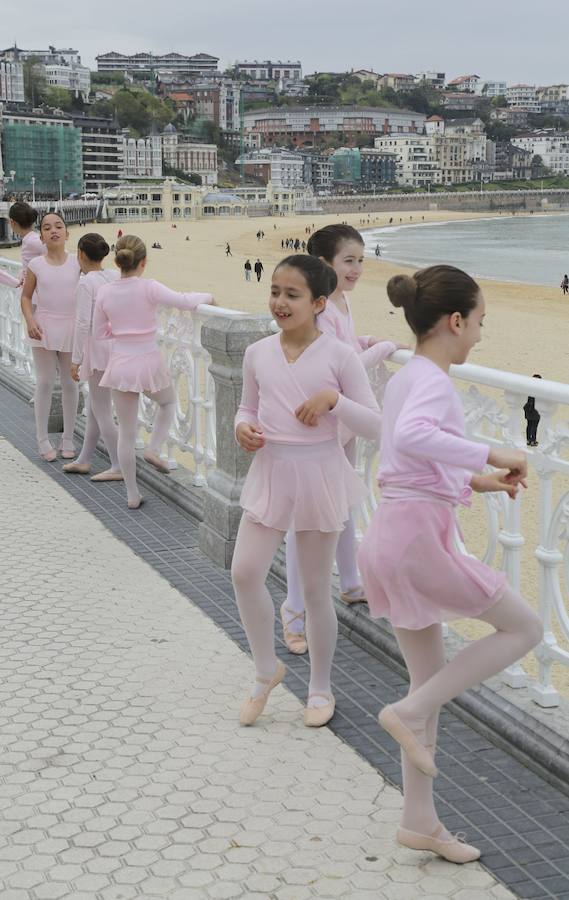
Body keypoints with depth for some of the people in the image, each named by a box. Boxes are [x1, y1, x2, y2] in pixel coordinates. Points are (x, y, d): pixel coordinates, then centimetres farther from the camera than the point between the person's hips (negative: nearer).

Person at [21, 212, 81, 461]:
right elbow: (26, 297, 3)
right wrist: (30, 321, -12)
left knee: (70, 384, 8)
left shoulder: (77, 264, -3)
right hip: (44, 329, -1)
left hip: (71, 329, 1)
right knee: (45, 383, 4)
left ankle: (68, 439, 21)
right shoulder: (36, 265, -4)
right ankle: (43, 441, 13)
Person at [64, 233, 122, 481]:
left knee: (102, 412, 0)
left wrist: (76, 360, -12)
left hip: (97, 346, -8)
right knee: (95, 407, 18)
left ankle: (119, 467, 3)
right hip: (116, 345, 8)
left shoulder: (87, 282, -15)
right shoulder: (115, 276, 6)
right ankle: (84, 460, 29)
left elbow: (83, 323, -17)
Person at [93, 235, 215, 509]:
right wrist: (207, 296, 0)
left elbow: (98, 333, 5)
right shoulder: (148, 288, -15)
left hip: (120, 366, 3)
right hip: (149, 363, -3)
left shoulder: (104, 292, -3)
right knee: (168, 402, 31)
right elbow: (184, 302, -19)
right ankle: (153, 448, 10)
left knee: (126, 432, 13)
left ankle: (132, 495, 19)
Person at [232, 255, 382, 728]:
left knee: (316, 588, 7)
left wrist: (333, 399, -22)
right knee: (245, 571, -8)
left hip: (320, 475, -3)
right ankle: (266, 668, 17)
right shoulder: (258, 353, 2)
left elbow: (375, 424, -8)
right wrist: (243, 427, -7)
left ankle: (321, 688, 26)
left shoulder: (340, 356, -9)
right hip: (270, 474, 3)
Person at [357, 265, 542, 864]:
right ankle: (409, 712, 0)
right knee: (523, 627, 3)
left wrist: (475, 483, 16)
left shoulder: (404, 378, 17)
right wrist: (490, 454, -27)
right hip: (418, 539, -10)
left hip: (391, 537, 10)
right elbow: (413, 437, -36)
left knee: (430, 680, 15)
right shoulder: (433, 381, -13)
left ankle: (419, 822, 23)